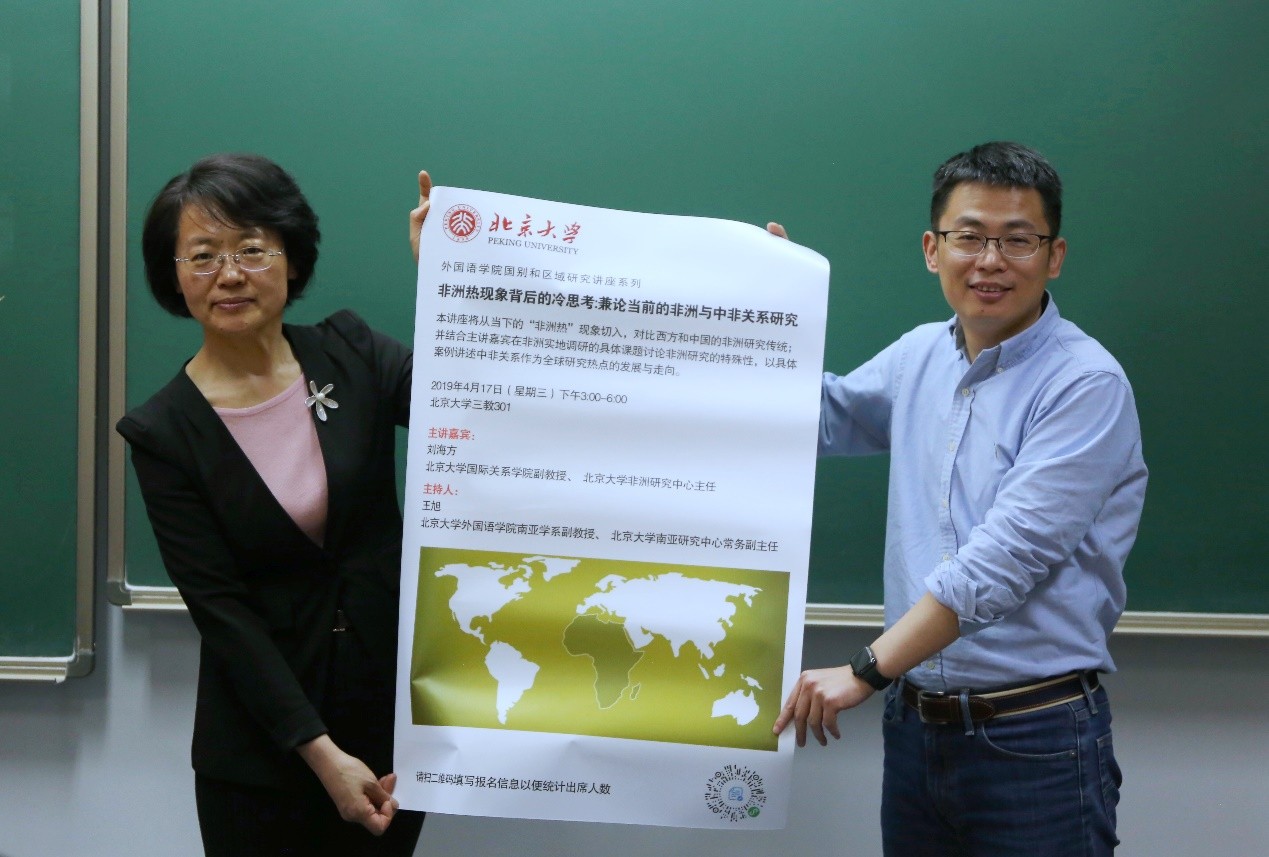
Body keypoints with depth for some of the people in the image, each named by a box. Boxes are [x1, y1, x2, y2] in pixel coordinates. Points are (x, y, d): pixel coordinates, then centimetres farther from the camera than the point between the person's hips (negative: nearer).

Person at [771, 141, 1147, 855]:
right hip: (915, 727, 6)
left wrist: (868, 670, -21)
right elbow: (823, 418, 26)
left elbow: (1004, 560, -21)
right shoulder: (921, 355, 7)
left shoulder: (1087, 386, -14)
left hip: (1035, 742, -6)